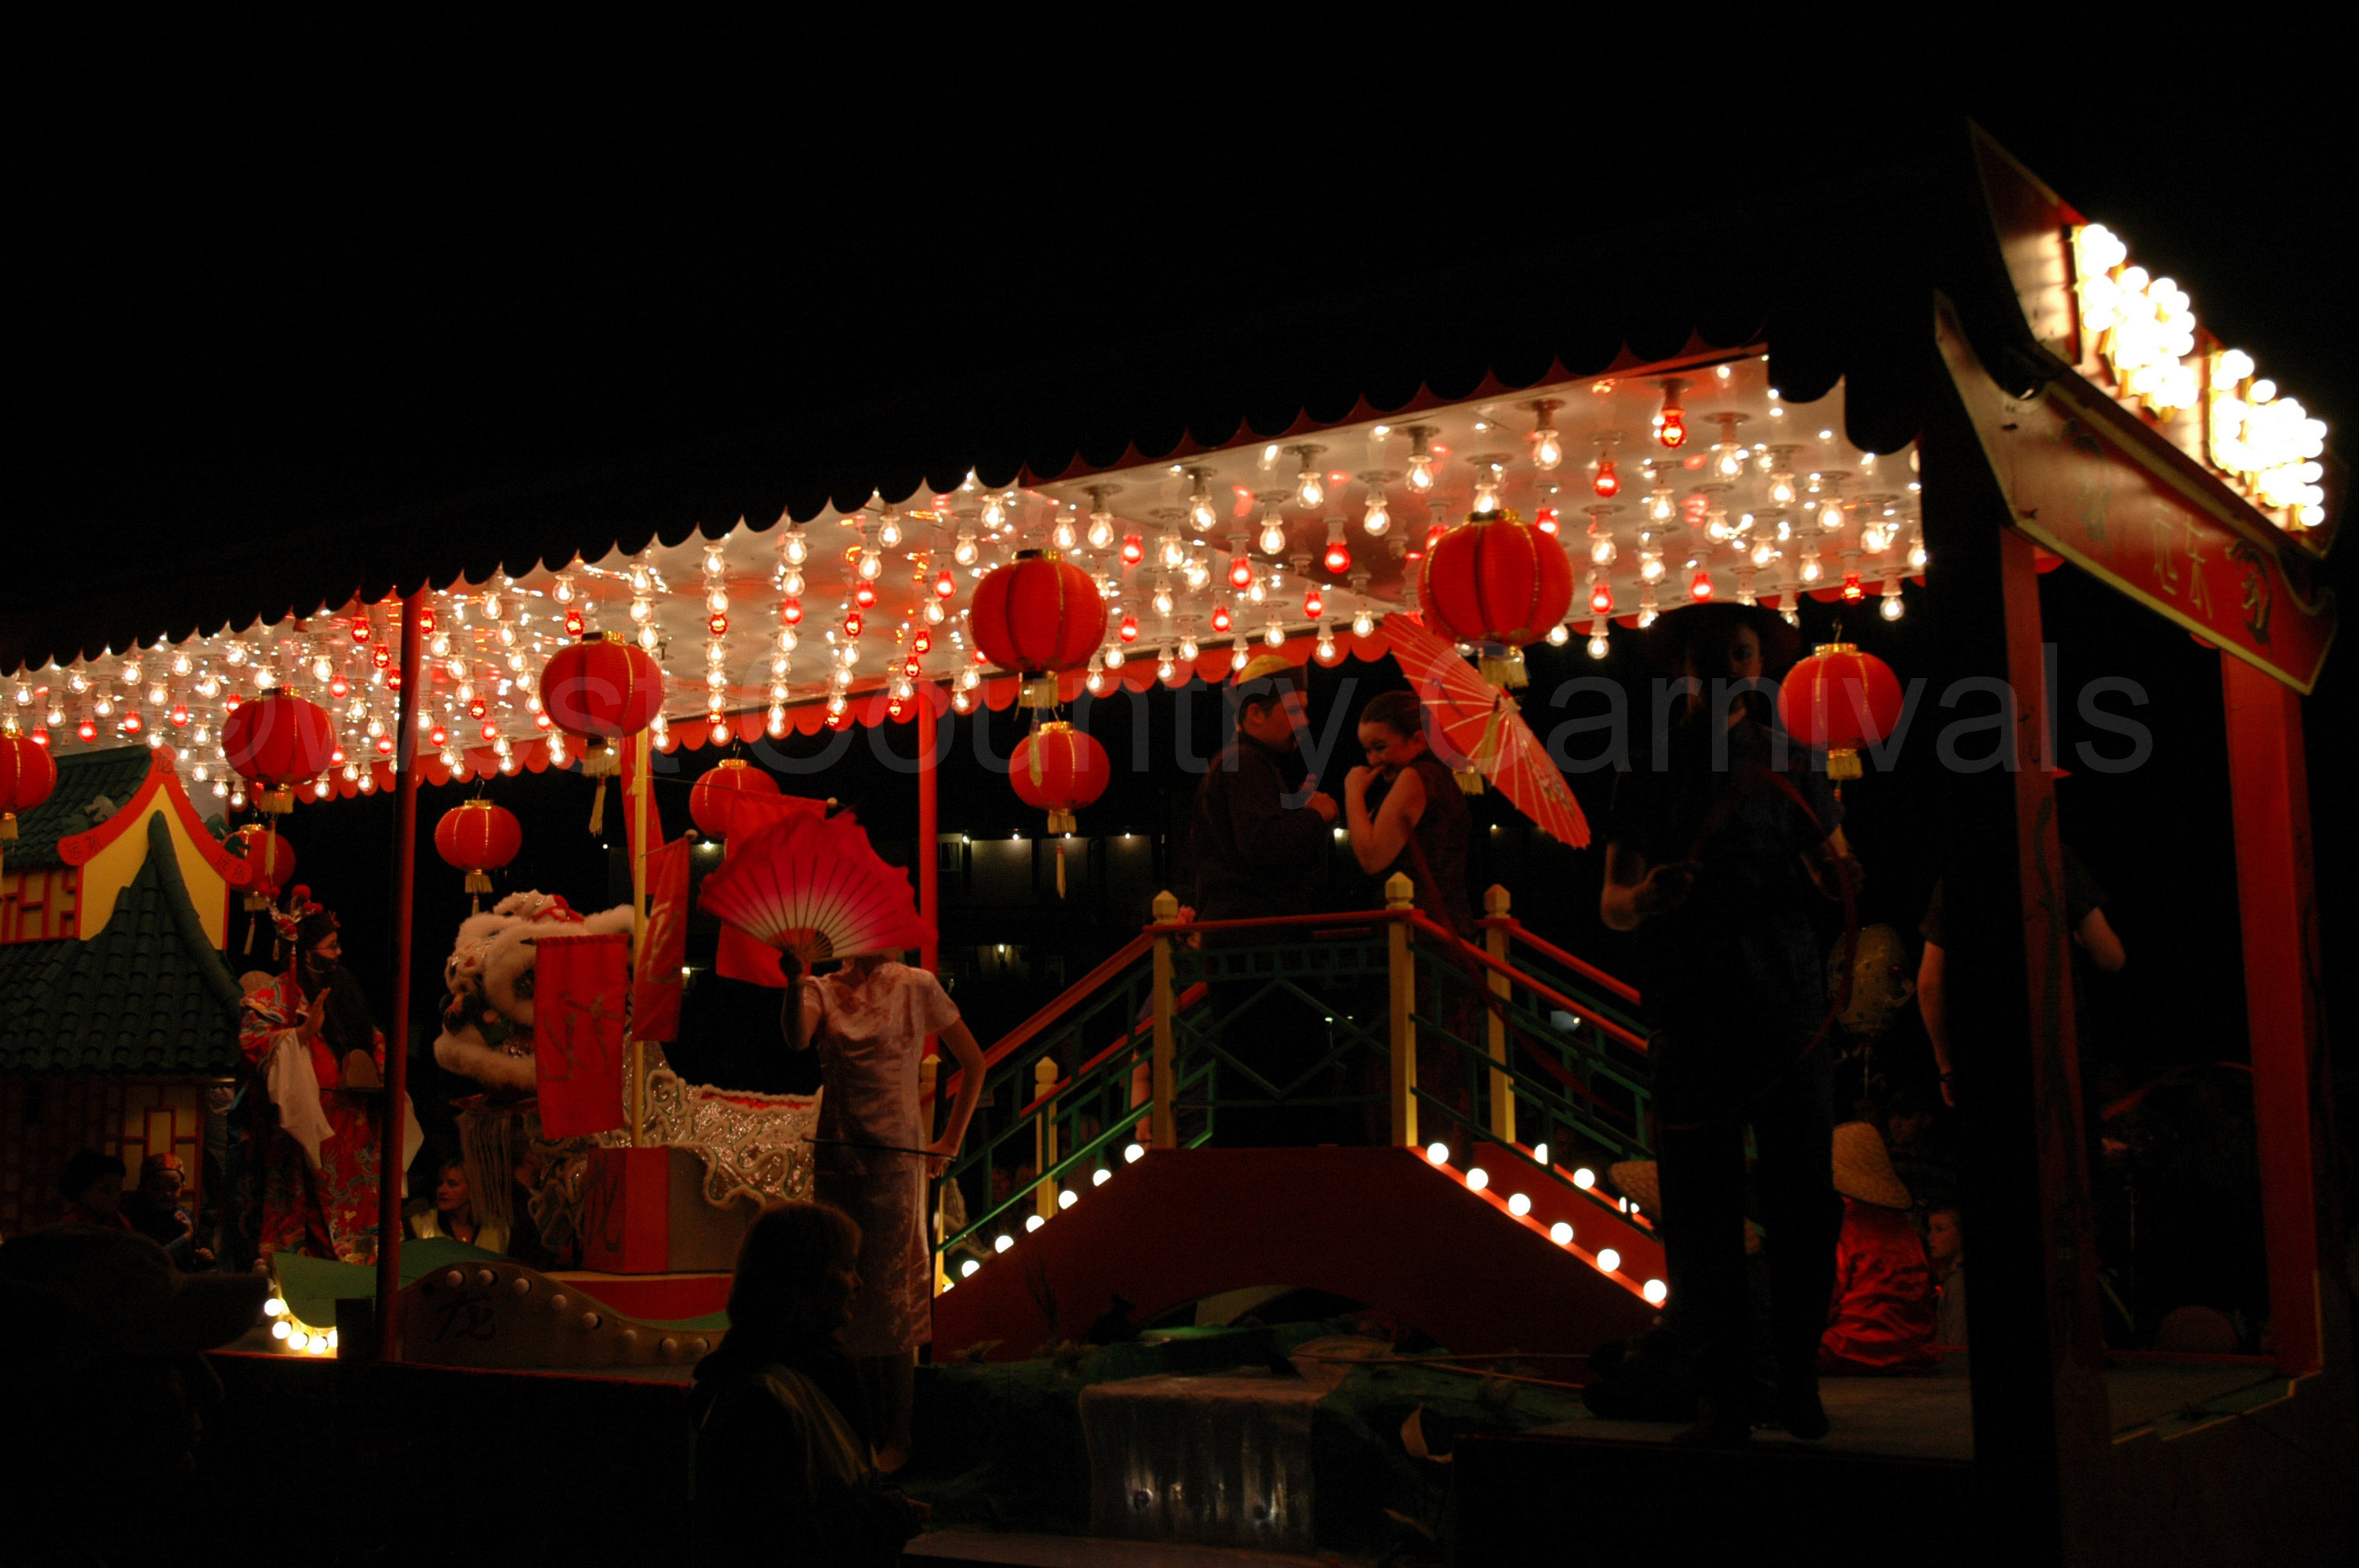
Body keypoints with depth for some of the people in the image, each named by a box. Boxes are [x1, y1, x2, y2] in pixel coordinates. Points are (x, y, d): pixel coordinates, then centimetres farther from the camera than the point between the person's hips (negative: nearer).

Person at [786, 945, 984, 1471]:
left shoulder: (916, 987, 0)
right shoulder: (823, 989, 8)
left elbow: (973, 1062, 6)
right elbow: (796, 1038, -14)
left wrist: (950, 1142, 5)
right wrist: (794, 979, -28)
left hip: (894, 1156, -4)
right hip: (836, 1150, 4)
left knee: (888, 1293, -3)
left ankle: (897, 1440, 3)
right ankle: (867, 1432, 16)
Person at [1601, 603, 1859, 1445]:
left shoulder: (1791, 761, 13)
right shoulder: (1651, 771, 8)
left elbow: (1833, 866, 18)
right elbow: (1612, 903, 4)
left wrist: (1836, 873, -6)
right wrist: (1648, 895, -19)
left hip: (1788, 1007, 1)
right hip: (1689, 1018, -1)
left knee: (1803, 1207, -1)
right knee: (1701, 1214, -1)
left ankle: (1797, 1383, 13)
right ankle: (1725, 1396, 7)